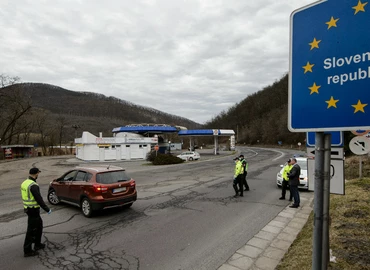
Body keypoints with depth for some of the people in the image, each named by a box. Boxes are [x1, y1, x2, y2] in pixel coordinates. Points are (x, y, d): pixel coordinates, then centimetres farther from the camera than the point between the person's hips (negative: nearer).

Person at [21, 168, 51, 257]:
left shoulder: (24, 183, 6)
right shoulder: (33, 185, -24)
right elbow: (39, 199, -23)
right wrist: (47, 209, -13)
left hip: (28, 208, 10)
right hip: (33, 210, -10)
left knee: (39, 225, 21)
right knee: (31, 230, 1)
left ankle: (37, 244, 31)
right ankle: (27, 251, 11)